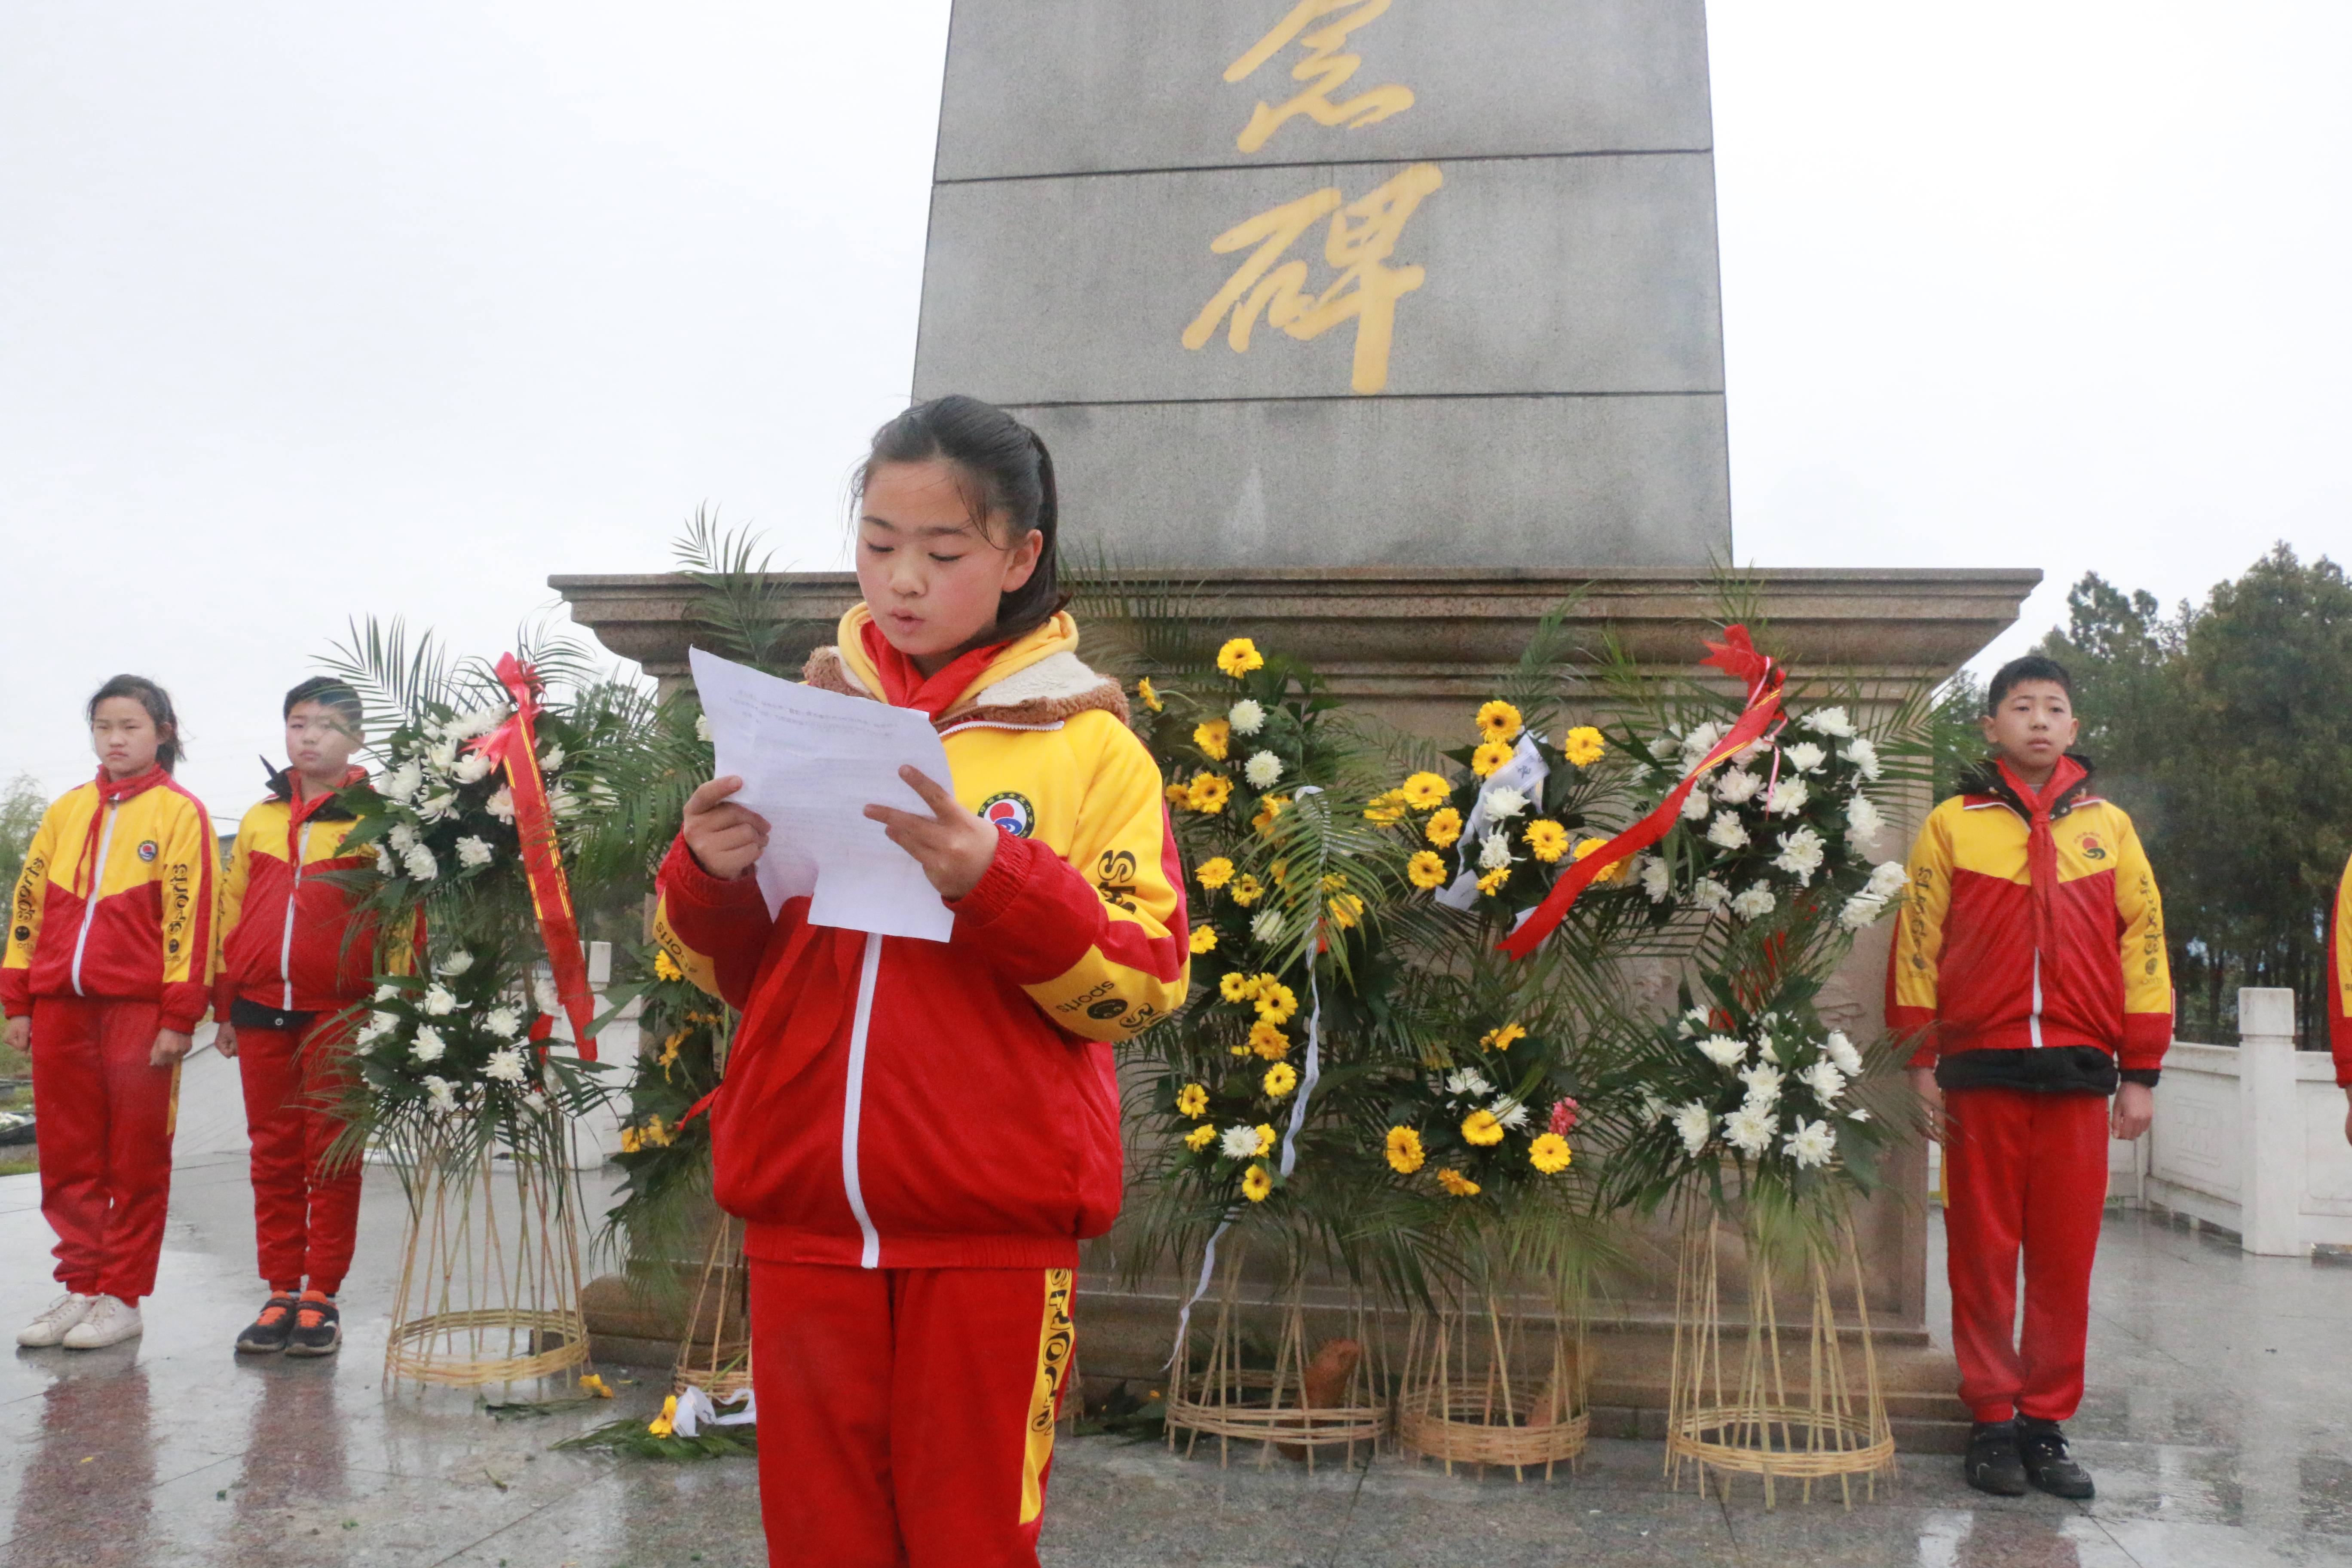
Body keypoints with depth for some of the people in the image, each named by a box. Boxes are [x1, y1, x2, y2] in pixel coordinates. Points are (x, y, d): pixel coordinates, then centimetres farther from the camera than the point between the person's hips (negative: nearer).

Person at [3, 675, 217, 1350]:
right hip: (61, 1005, 5)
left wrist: (178, 1016, -11)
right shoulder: (66, 811, 14)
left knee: (136, 1160, 2)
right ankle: (81, 1286, 21)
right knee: (67, 1156, 9)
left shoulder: (181, 813, -2)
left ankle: (121, 1297, 10)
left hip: (140, 1007, -5)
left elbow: (189, 916, -7)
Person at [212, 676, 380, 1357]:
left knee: (331, 1155, 1)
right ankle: (281, 1293, 18)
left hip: (339, 1014, -4)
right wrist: (225, 1005, 14)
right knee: (273, 1154, 9)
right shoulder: (260, 819, 14)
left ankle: (321, 1298, 9)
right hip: (261, 1011, 5)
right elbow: (232, 913, 17)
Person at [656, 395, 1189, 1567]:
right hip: (802, 1212, 3)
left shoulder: (1087, 742, 0)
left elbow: (1145, 981, -7)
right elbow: (730, 973, 14)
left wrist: (995, 882, -22)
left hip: (992, 1225, -2)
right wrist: (713, 879, -7)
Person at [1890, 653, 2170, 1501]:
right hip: (1980, 1071, -2)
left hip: (2078, 1075, 2)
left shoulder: (2108, 826, 11)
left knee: (2066, 1256, 5)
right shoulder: (1951, 824, 5)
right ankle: (1992, 1421, 15)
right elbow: (1916, 944, 4)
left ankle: (2047, 1421, 17)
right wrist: (1922, 1058, -1)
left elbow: (2144, 944, 10)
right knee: (1983, 1250, 4)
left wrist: (2140, 1070, 6)